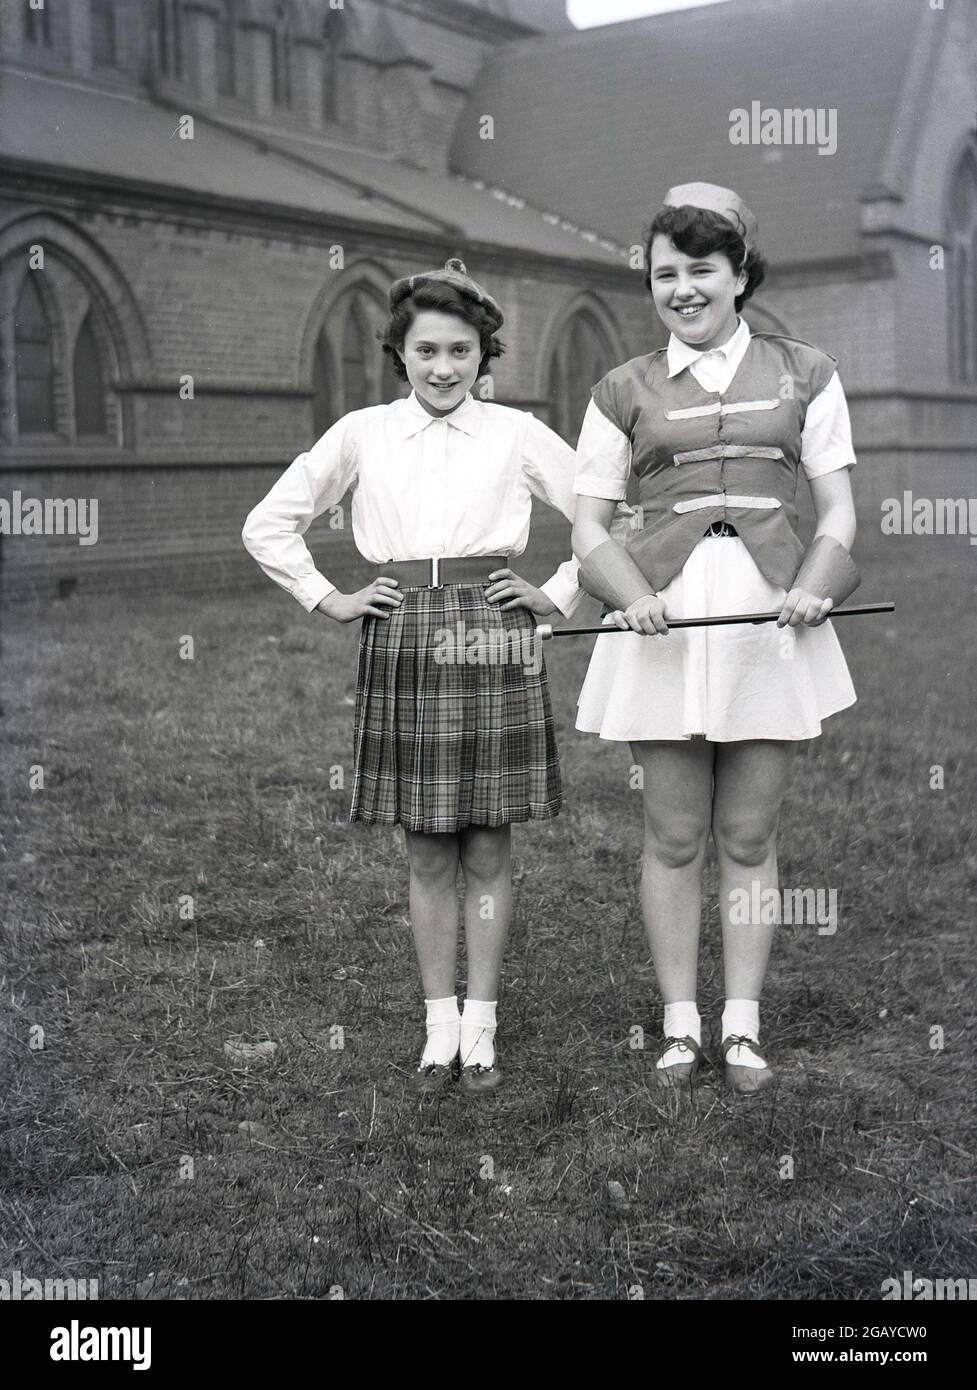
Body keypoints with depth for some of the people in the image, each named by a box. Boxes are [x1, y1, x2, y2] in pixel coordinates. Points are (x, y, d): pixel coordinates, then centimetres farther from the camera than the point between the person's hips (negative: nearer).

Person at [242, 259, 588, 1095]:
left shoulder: (516, 435, 4)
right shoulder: (363, 435, 6)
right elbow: (268, 526, 13)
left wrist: (557, 594, 3)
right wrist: (328, 600, 7)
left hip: (493, 644, -1)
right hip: (401, 644, 1)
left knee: (487, 850, 4)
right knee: (427, 853, 6)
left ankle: (481, 1028, 15)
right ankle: (440, 1028, 18)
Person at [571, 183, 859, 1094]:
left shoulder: (803, 373, 11)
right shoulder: (625, 391, 10)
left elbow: (837, 509, 9)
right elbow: (588, 528, 6)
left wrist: (814, 585, -11)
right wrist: (636, 596, -13)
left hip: (773, 619, 0)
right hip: (663, 620, 0)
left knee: (749, 838, 6)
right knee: (674, 839, 5)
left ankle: (743, 1025, 17)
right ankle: (680, 1024, 16)